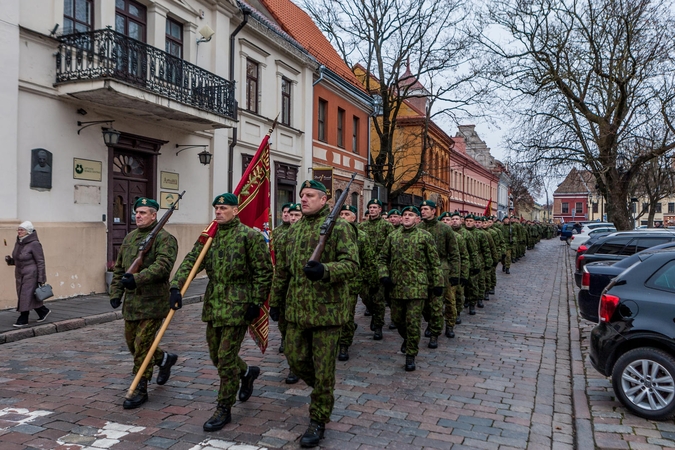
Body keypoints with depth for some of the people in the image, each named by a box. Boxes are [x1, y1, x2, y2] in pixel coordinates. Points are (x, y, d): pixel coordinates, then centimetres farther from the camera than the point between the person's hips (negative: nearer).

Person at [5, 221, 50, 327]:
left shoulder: (34, 244, -16)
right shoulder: (18, 243, 8)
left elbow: (40, 262, -15)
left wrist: (41, 279, -17)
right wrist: (10, 260, -2)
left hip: (31, 275, -8)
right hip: (20, 275, 8)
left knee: (26, 296, -5)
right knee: (31, 296, 13)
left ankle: (23, 320, 3)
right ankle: (43, 311, 29)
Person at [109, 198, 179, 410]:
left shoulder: (164, 238, -11)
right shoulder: (130, 237, 14)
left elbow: (162, 266, -26)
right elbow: (118, 267, 18)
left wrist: (137, 279, -35)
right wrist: (115, 293, 10)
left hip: (153, 302, -8)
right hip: (131, 301, 8)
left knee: (142, 344, -5)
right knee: (132, 342, 17)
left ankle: (140, 390, 8)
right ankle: (165, 359, 40)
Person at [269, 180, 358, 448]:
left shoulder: (339, 227, -8)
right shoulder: (294, 230, 12)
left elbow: (351, 264, -18)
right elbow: (282, 269, 18)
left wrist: (325, 270, -35)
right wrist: (275, 301, 18)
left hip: (327, 310, -6)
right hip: (297, 309, 6)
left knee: (323, 369, 3)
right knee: (296, 360, 13)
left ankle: (318, 421, 20)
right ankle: (322, 390, 42)